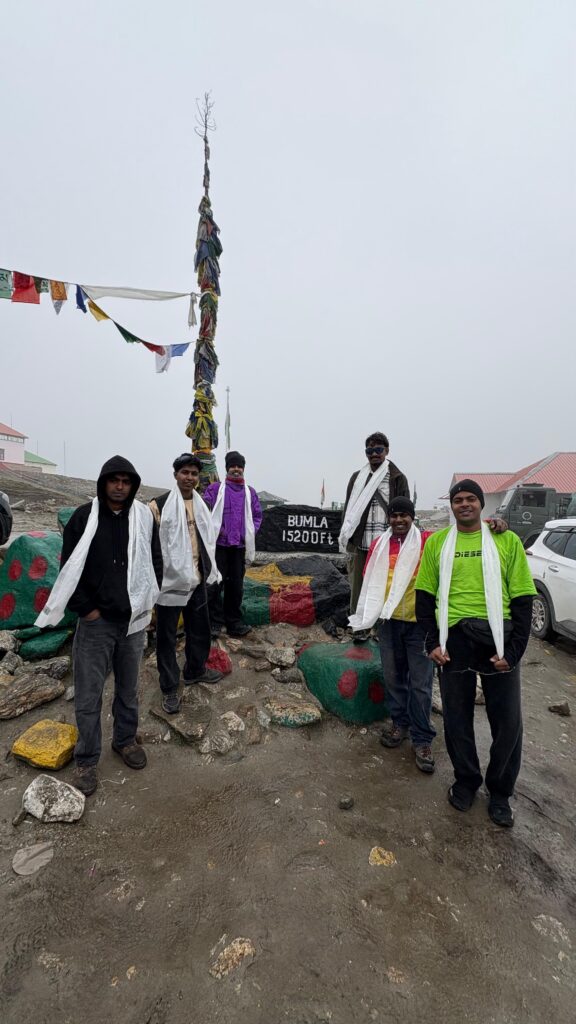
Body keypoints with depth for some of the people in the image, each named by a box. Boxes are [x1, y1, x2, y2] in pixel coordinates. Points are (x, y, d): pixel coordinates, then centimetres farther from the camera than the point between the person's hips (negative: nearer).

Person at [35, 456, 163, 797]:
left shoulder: (144, 517, 0)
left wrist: (147, 603, 1)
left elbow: (155, 563, 6)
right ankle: (87, 759, 27)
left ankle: (126, 739, 39)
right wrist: (86, 609, -8)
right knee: (88, 694, 7)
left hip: (134, 619, 2)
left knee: (129, 687, 18)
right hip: (95, 621, -2)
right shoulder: (83, 517, -5)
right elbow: (69, 568, -3)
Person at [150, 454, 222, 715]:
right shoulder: (160, 504, -12)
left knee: (200, 627, 20)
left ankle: (195, 670, 41)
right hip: (170, 580, -7)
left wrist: (208, 569, 19)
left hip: (197, 579, 7)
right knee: (167, 635, 7)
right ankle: (169, 688, 22)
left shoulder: (201, 504, 11)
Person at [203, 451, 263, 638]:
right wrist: (214, 529, -10)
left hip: (240, 546, 3)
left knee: (236, 585, 9)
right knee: (216, 583, -1)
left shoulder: (250, 492, 11)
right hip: (219, 544, -3)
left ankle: (234, 622, 19)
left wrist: (251, 533, 4)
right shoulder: (215, 489, 2)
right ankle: (215, 622, 10)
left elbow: (257, 515, 15)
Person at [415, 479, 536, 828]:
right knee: (457, 718, 13)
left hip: (499, 637, 0)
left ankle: (500, 791, 35)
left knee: (508, 721, 10)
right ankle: (466, 780, 38)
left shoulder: (507, 540, 0)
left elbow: (522, 599, 0)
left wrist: (514, 650, -7)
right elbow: (425, 596, 5)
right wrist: (433, 642, -2)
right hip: (454, 638, 1)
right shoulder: (437, 542, 3)